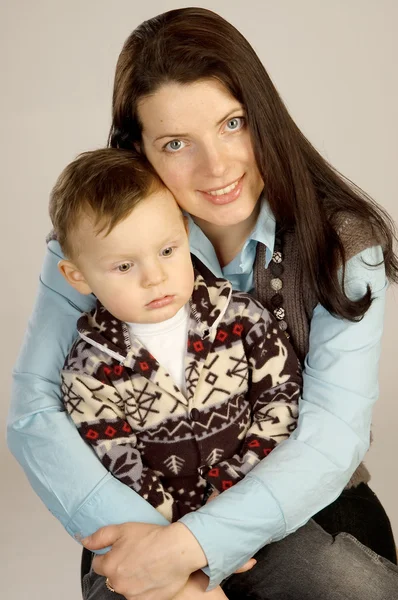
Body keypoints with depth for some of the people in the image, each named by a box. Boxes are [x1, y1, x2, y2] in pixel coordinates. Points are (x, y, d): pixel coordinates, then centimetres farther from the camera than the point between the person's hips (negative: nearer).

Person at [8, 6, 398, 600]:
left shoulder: (345, 240, -12)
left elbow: (333, 435, -19)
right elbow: (34, 411, -15)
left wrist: (188, 545, -30)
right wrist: (145, 536, -29)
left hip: (299, 503, 2)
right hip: (152, 502, -1)